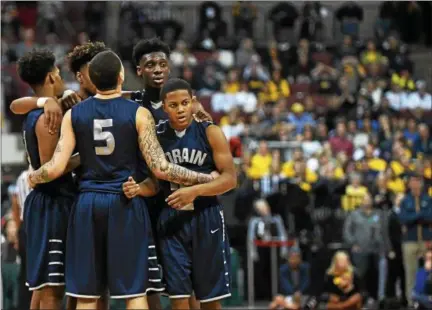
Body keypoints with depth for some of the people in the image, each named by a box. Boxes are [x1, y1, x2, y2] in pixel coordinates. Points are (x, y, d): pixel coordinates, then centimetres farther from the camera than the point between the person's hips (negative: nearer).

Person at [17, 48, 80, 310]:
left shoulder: (34, 115, 14)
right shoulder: (48, 117, -15)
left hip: (47, 203, 10)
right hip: (52, 203, -10)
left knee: (43, 285, 15)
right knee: (52, 288, -9)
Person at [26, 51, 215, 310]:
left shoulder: (73, 115, 1)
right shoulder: (138, 113, -6)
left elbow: (56, 168, -2)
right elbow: (160, 168, -11)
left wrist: (33, 177, 20)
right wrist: (206, 179, -1)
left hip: (88, 203, 2)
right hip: (126, 203, -2)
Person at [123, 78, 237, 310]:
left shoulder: (210, 132, -5)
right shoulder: (156, 135, 2)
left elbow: (230, 178, -9)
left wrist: (195, 191, -22)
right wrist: (138, 188, -14)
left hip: (205, 218, -1)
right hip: (172, 219, 2)